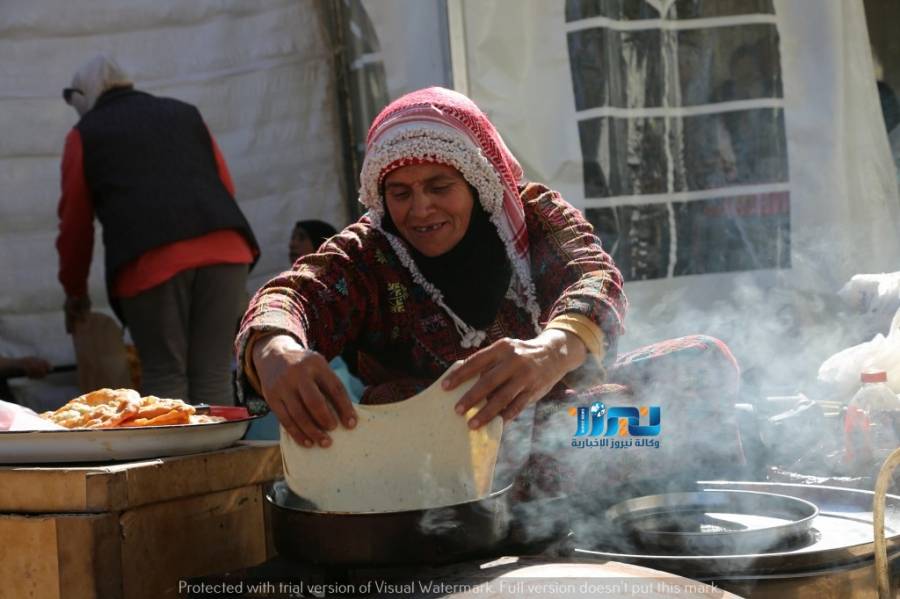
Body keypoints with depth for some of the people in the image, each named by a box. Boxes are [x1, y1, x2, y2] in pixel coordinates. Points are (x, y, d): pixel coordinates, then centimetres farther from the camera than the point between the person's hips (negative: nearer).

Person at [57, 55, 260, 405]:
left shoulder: (86, 133, 18)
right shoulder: (185, 113, 29)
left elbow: (75, 223, 19)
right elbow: (227, 187, 26)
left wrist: (75, 291, 30)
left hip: (151, 259, -3)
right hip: (224, 247, 3)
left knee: (165, 375, 4)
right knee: (213, 374, 6)